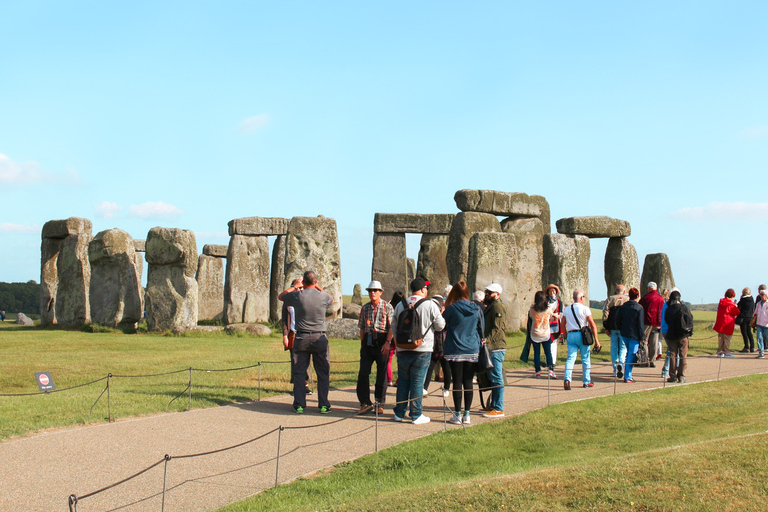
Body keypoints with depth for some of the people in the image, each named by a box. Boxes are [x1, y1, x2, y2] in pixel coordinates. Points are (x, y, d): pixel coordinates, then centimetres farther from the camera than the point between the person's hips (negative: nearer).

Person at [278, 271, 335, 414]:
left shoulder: (297, 295, -5)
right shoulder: (323, 296, -4)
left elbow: (280, 296, 16)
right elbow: (332, 300, 23)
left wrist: (294, 286, 24)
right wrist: (319, 288, 26)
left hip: (301, 338, 0)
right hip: (319, 338, 0)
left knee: (299, 373, 7)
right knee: (323, 373, 7)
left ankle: (299, 405, 6)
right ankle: (323, 405, 6)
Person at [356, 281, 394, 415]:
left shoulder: (387, 307, 0)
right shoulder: (365, 308, 14)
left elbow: (392, 327, -5)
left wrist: (387, 342, -16)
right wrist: (362, 344, 11)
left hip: (382, 342, -3)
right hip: (368, 342, 3)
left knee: (381, 374, 3)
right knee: (363, 372, -6)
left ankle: (379, 404, 12)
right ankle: (365, 402, 0)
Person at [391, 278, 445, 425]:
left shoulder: (400, 305, 6)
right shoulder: (430, 305, -7)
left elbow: (394, 327, 12)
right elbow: (440, 326, -3)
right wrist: (442, 315, 17)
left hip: (403, 350, 4)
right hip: (423, 349, -4)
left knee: (403, 381, 13)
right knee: (417, 382, 1)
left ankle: (399, 413, 18)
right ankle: (416, 415, 4)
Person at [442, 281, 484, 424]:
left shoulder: (452, 308, -9)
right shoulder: (476, 309, 2)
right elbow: (481, 329, 10)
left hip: (455, 351, -3)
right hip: (472, 351, 3)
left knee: (457, 382, 1)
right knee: (468, 383, 8)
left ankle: (457, 415, 4)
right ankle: (466, 415, 11)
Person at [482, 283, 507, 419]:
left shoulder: (498, 306, -11)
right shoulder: (490, 306, 21)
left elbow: (497, 328, -21)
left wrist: (486, 340, -28)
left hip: (496, 348, -11)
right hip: (491, 347, 11)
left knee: (496, 378, -8)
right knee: (492, 378, 16)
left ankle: (499, 409, -6)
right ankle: (493, 405, 24)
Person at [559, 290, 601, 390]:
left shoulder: (567, 309, 10)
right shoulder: (585, 309, -4)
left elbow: (562, 324, 12)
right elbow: (593, 325, -6)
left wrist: (566, 336, 20)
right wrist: (596, 340, -3)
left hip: (570, 335, 3)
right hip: (582, 335, -3)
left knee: (571, 358, -1)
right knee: (585, 359, 10)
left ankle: (567, 378, -21)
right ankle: (586, 381, 18)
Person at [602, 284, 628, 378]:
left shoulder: (610, 299, 6)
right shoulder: (628, 300, 5)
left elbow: (605, 313, -1)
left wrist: (606, 328, 1)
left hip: (612, 327, 1)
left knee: (614, 348, 10)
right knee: (623, 347, 5)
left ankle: (615, 369, 11)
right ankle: (621, 363, -19)